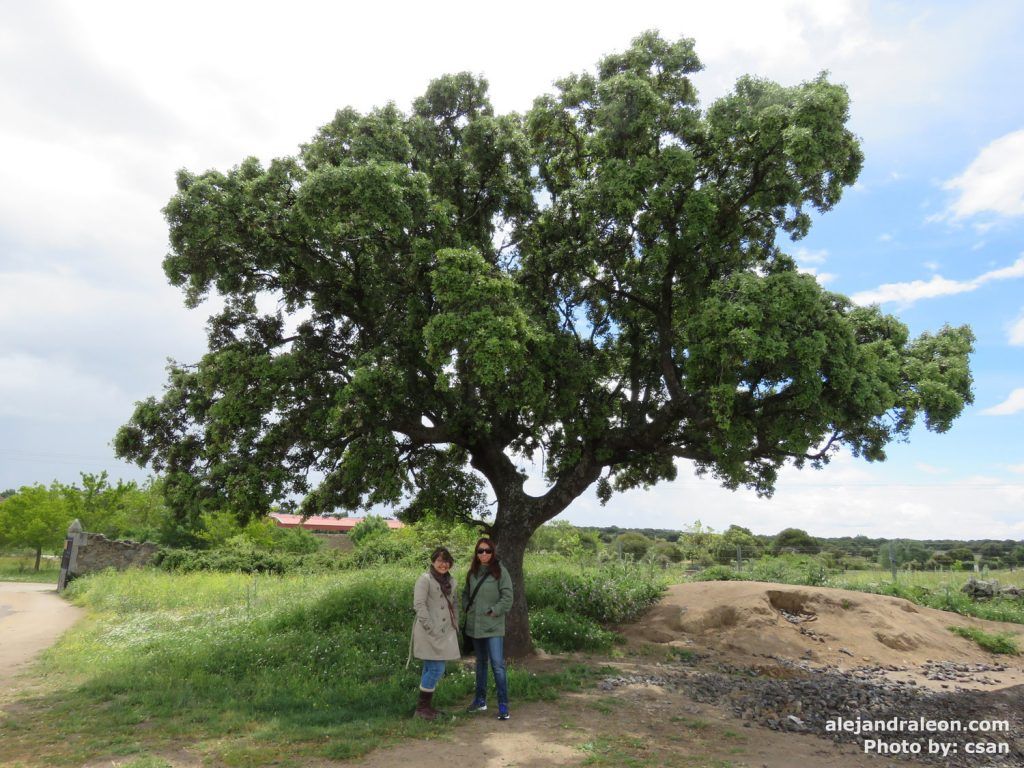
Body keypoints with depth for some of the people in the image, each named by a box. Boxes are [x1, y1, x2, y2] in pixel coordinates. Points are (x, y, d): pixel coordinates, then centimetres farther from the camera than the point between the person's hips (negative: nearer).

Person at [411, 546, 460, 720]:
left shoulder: (449, 581, 15)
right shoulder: (425, 579, -9)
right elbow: (419, 605, -16)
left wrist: (455, 627, 15)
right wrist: (431, 629, -19)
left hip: (445, 632, 7)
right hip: (430, 633, -7)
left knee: (431, 669, 13)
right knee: (436, 669, -9)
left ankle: (427, 706, 21)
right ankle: (421, 708, 2)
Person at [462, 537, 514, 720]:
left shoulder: (500, 571, -9)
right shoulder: (472, 572, 6)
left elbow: (507, 597, -11)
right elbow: (466, 593, 17)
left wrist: (493, 612, -15)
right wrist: (466, 608, 3)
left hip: (493, 626, -5)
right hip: (474, 626, 5)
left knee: (497, 665, -10)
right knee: (480, 663, 18)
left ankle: (503, 706, -2)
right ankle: (480, 700, 30)